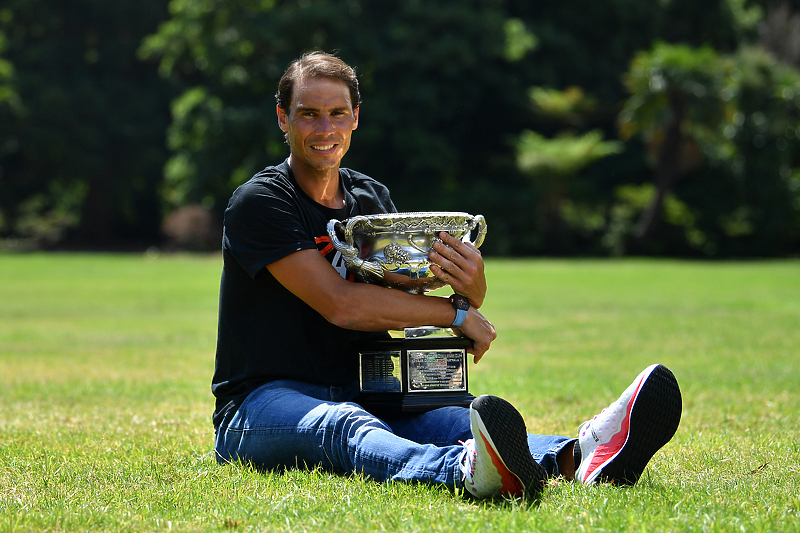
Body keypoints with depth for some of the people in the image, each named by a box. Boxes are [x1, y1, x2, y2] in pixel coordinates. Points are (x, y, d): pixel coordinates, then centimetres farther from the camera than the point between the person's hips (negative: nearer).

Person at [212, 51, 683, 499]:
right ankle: (469, 471, -74)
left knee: (455, 420, -27)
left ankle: (580, 455, -58)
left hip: (357, 396, 6)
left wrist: (472, 284, -16)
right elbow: (339, 303, -19)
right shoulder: (259, 202, -7)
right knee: (347, 428, -41)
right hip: (262, 403, -6)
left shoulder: (371, 198, 15)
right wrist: (457, 314, -15)